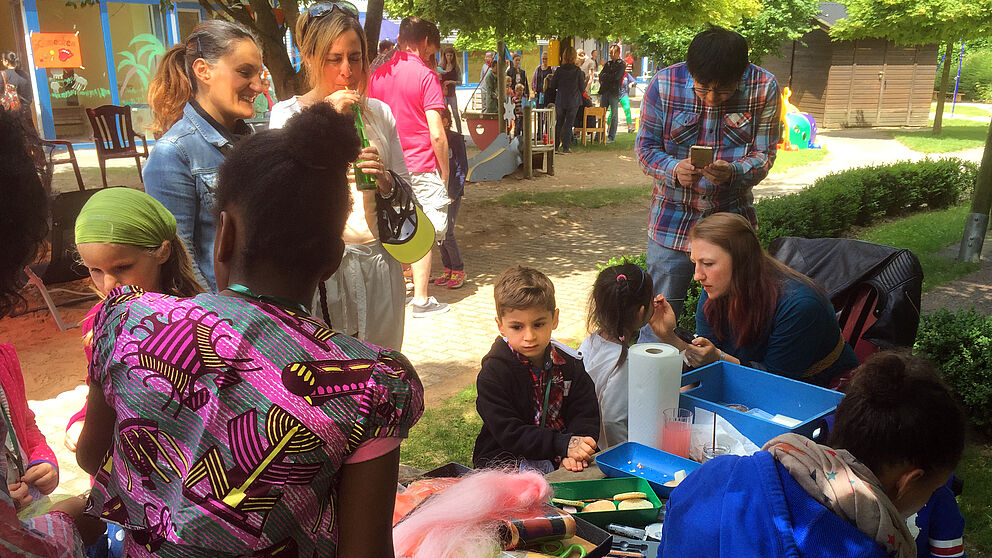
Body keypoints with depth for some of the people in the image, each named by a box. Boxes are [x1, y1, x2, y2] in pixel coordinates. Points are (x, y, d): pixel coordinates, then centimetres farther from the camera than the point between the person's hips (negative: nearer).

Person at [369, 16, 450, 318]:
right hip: (421, 168, -5)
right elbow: (437, 134, -13)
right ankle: (421, 299, 7)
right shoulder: (425, 75, -9)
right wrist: (445, 170, -2)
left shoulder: (377, 75, 8)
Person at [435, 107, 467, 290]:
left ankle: (459, 271, 3)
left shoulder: (455, 139, -6)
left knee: (447, 233, -10)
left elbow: (462, 168, -8)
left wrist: (452, 194, -14)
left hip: (451, 194, -6)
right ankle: (448, 270, 16)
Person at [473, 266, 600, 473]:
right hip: (504, 459, -4)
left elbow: (586, 415, 0)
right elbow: (509, 433, -18)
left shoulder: (568, 364, 1)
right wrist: (564, 445, -28)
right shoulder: (493, 372, -12)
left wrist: (573, 453, -22)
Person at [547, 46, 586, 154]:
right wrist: (584, 79, 16)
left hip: (560, 101, 2)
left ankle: (555, 146, 16)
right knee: (569, 124, 4)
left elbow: (552, 86, 0)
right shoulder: (578, 71, -9)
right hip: (573, 102, -1)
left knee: (559, 124, 14)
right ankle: (566, 147, 3)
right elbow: (582, 88, -2)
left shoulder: (559, 70, -5)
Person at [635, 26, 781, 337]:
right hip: (673, 218, -1)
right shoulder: (664, 84, -9)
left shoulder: (764, 88, -8)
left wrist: (733, 172, -25)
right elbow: (645, 147, -4)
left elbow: (764, 154, -3)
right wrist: (675, 169, -24)